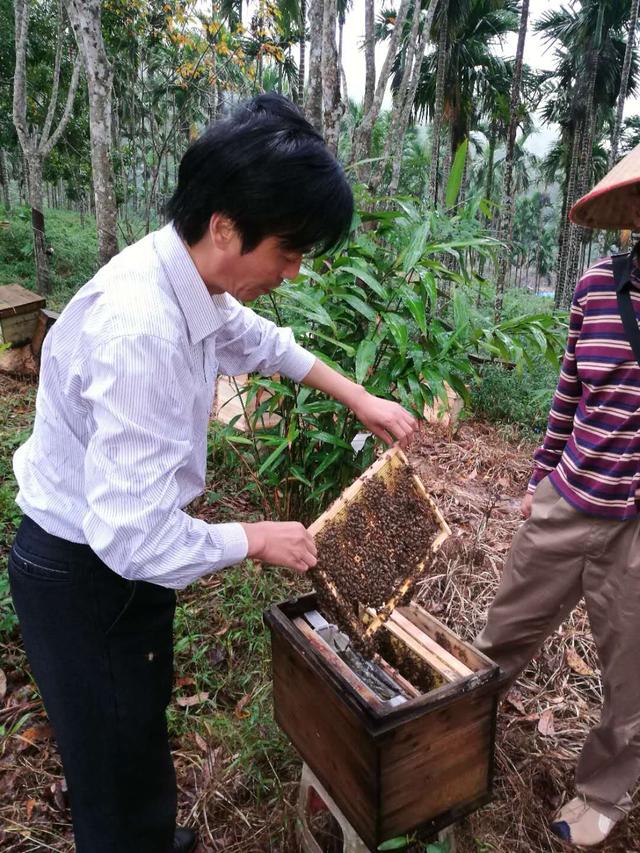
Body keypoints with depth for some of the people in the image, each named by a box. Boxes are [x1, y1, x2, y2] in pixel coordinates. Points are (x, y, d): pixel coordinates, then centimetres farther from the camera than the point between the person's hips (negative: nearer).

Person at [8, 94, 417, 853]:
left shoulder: (191, 280, -7)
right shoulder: (140, 328, -36)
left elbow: (257, 340, 14)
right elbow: (134, 537, -34)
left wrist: (360, 399, 15)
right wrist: (259, 540, -18)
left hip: (125, 544, 9)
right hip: (81, 571, -8)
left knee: (144, 716, 27)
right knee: (116, 759, 13)